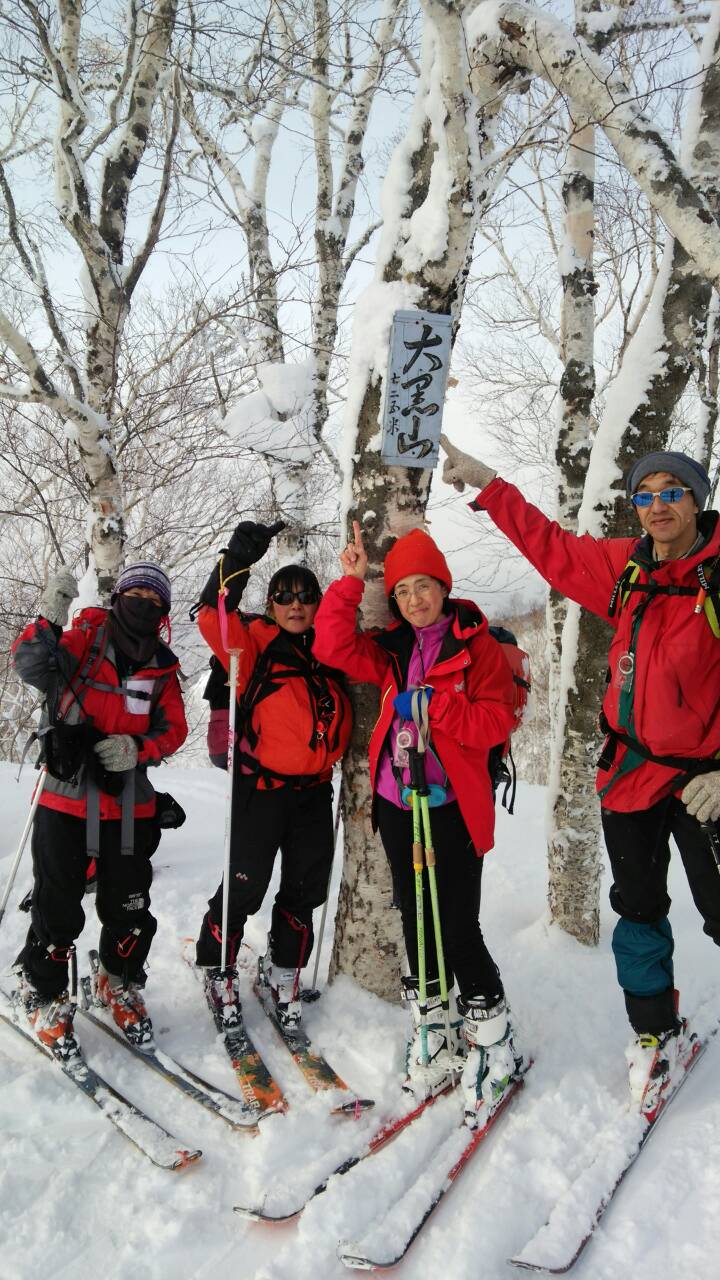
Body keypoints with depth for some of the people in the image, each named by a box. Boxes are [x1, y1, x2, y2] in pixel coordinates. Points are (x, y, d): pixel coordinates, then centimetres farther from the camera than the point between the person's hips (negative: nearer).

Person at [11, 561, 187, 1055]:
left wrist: (138, 748, -12)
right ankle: (45, 996, 27)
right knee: (58, 908, 2)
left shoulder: (163, 666, 8)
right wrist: (50, 621, -32)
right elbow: (32, 667, -16)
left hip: (130, 803, 3)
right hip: (66, 797, -3)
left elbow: (173, 729, 7)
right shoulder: (85, 639, 0)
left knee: (130, 909, 9)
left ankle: (120, 985, 35)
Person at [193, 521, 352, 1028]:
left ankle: (285, 971, 34)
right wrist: (237, 562, -35)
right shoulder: (257, 640, -5)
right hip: (262, 788, -5)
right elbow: (214, 621, -21)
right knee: (244, 887, 2)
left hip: (315, 791, 5)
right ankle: (217, 970, 27)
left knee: (306, 890, 13)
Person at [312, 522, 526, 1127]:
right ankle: (431, 1031, 30)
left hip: (454, 806, -5)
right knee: (416, 920, 14)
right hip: (396, 802, 5)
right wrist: (349, 583, -4)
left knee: (458, 928, -4)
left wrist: (434, 704, -20)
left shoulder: (477, 645, -4)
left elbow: (497, 720, -10)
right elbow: (334, 645, 0)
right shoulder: (391, 650, 10)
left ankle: (494, 1042, 16)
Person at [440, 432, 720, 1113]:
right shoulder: (626, 569, 1)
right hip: (631, 768, 4)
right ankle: (656, 1032, 33)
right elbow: (551, 546, 11)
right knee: (638, 907, 14)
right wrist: (486, 485, 13)